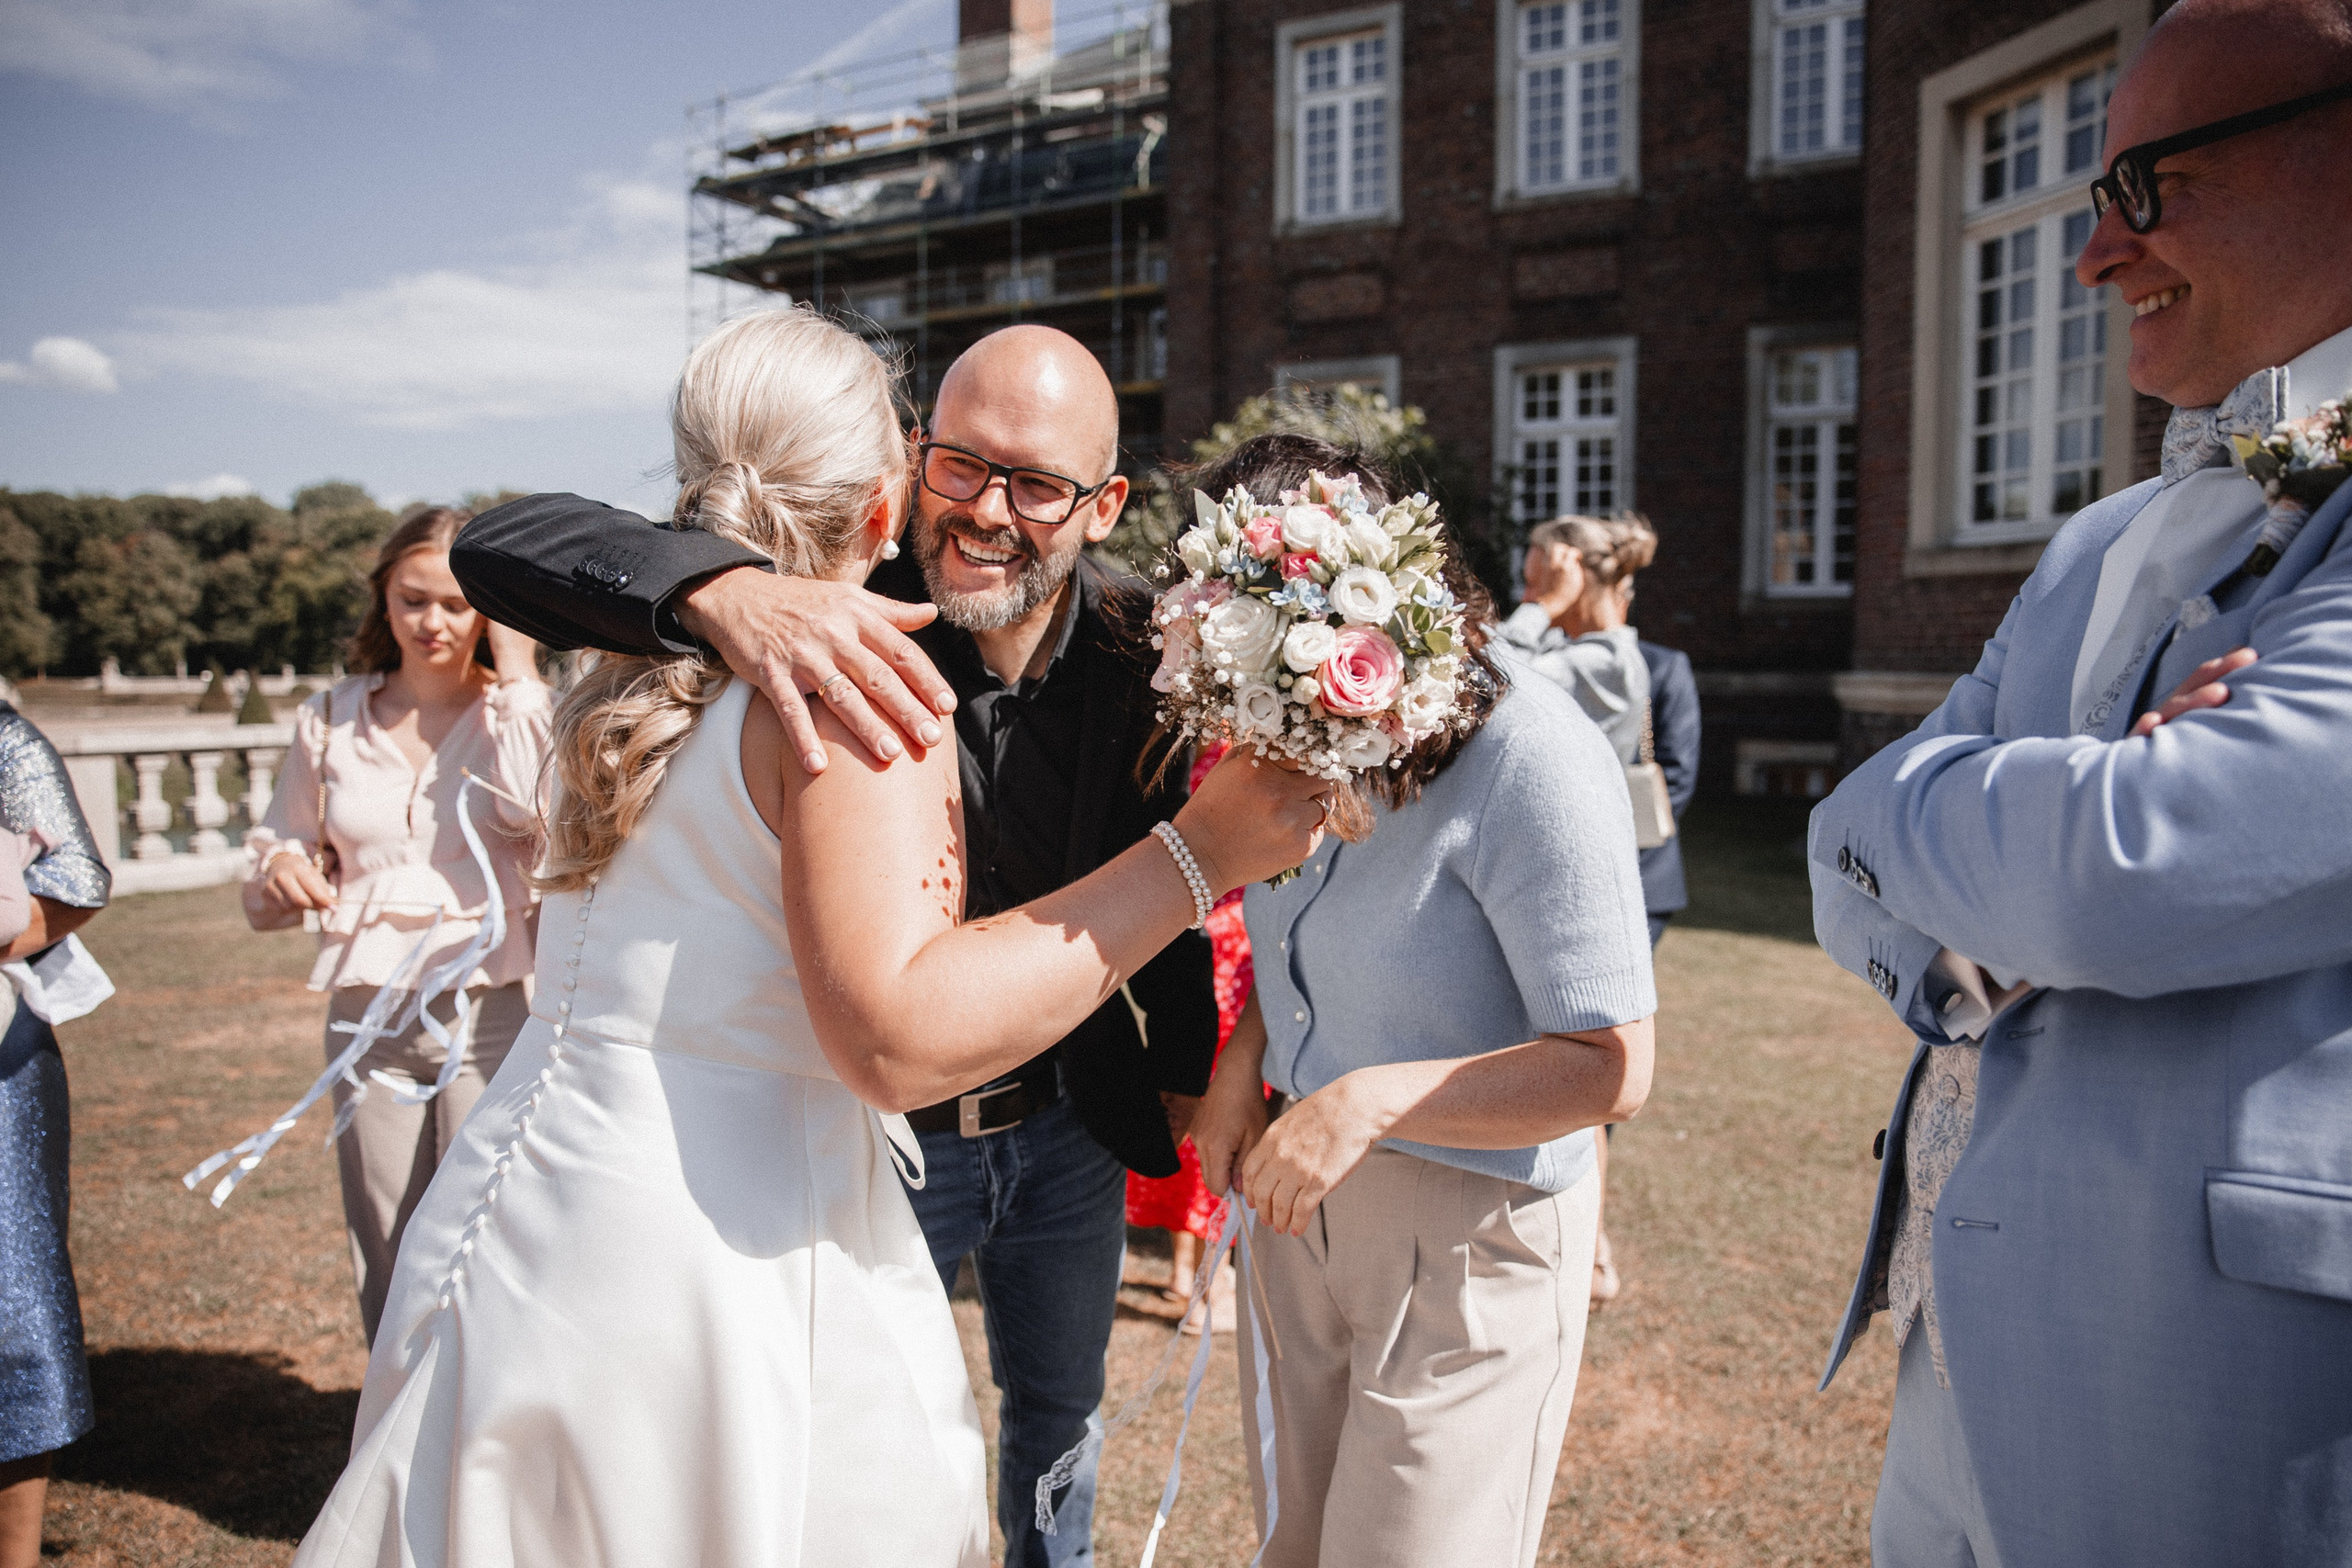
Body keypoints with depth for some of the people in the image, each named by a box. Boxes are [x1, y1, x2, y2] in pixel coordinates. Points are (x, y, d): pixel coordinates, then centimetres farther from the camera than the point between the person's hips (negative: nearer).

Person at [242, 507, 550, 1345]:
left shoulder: (518, 710, -1)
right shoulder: (332, 719, 8)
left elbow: (543, 811, -26)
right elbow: (264, 897, 16)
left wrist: (517, 671, -16)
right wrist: (281, 875, -8)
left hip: (490, 1013, -3)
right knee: (386, 1269, 12)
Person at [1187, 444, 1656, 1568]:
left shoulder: (1534, 766, -25)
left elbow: (1612, 1070, -22)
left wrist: (1374, 1100, -29)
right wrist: (1242, 1066, -1)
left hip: (1470, 1225, -6)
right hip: (1302, 1194, 7)